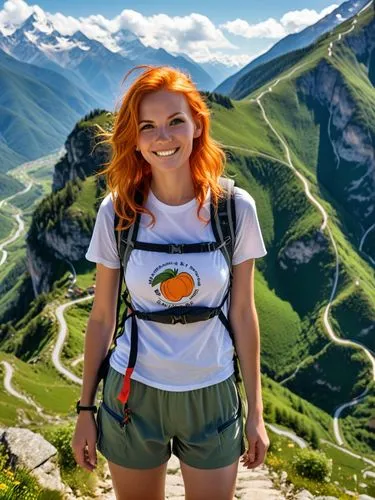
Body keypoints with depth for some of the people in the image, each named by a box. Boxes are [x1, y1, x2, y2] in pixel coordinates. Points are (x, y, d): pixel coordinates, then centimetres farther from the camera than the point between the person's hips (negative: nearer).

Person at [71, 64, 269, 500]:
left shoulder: (235, 208, -11)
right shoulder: (117, 211, -10)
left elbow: (242, 313, -4)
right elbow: (101, 317, -3)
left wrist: (255, 411, 1)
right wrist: (86, 409, 3)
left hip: (213, 395, 0)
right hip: (133, 393, 1)